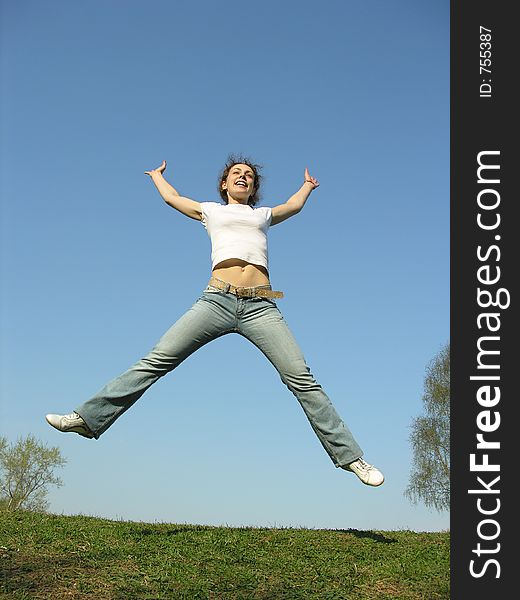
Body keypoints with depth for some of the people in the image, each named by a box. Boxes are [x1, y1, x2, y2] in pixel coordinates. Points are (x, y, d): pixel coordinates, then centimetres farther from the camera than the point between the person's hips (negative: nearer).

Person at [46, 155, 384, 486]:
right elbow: (172, 198, 43)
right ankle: (89, 418, -6)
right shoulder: (210, 211, 26)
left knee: (301, 377, -10)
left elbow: (294, 205, 50)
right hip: (217, 300, 0)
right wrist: (158, 176, 61)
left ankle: (349, 455, -5)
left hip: (260, 306, 1)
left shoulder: (263, 215, 29)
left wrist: (308, 185, 68)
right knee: (157, 361, -10)